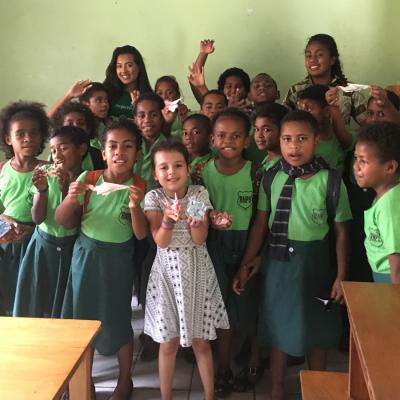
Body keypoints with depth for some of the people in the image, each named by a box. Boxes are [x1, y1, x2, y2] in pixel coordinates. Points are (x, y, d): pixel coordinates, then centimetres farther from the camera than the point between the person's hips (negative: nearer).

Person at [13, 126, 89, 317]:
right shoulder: (44, 174, -6)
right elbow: (37, 218, -8)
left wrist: (65, 188, -27)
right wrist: (42, 190, -24)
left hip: (71, 248, -1)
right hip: (43, 244, 2)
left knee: (64, 303, 9)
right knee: (36, 302, 8)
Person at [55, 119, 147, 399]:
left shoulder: (139, 187, -10)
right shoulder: (87, 179, -8)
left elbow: (141, 234, -13)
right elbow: (61, 221, -4)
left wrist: (135, 206, -30)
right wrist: (71, 198, -24)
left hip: (117, 259, -2)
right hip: (85, 254, 2)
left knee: (117, 319, 7)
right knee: (81, 315, 13)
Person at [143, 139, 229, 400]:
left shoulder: (199, 194, -6)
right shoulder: (153, 198, -6)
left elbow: (200, 239, -12)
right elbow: (161, 242, -16)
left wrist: (195, 223, -32)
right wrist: (168, 219, -33)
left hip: (197, 273, 0)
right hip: (167, 273, 0)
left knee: (201, 341, 9)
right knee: (168, 343, 9)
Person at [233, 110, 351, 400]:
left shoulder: (330, 181, -11)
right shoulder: (271, 178, -4)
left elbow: (341, 231, -4)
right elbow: (260, 224, 3)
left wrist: (341, 276, -3)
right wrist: (247, 262, 3)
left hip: (314, 262, -2)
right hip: (277, 261, 2)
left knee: (317, 331, 14)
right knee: (278, 327, 15)